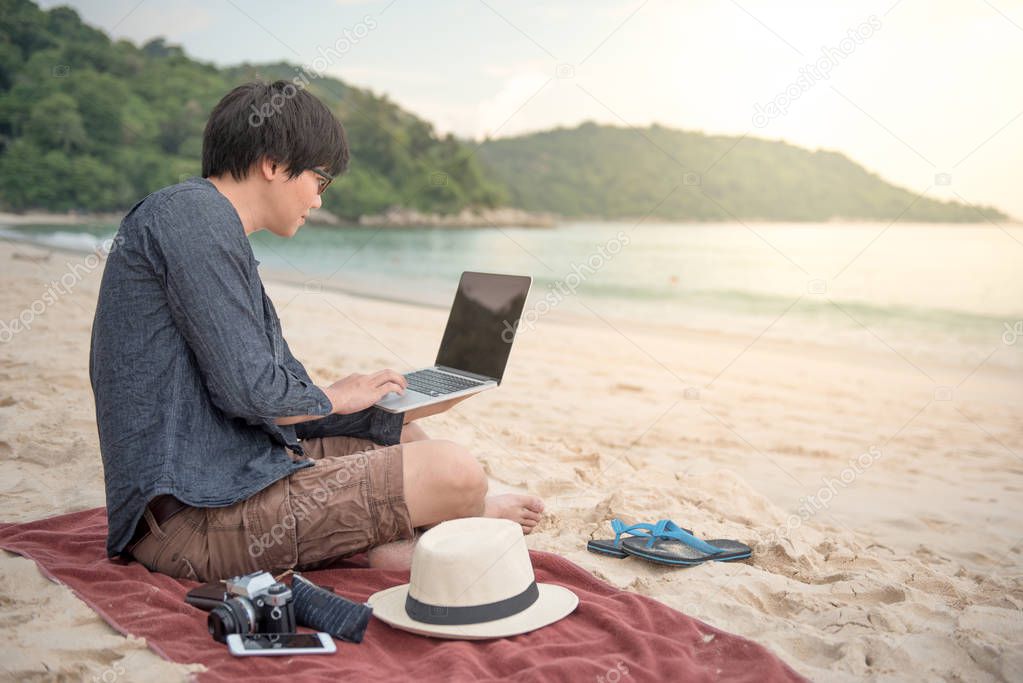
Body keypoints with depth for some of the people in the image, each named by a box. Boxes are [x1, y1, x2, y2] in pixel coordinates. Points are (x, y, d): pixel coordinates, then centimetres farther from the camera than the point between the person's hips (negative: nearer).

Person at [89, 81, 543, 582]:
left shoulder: (212, 223, 19)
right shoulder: (192, 212, -13)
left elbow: (285, 389, 16)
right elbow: (248, 389, -21)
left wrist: (404, 409, 10)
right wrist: (335, 397, -1)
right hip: (200, 511, -11)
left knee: (402, 433, 24)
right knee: (455, 472, -15)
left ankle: (402, 539, 0)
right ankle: (476, 514, 18)